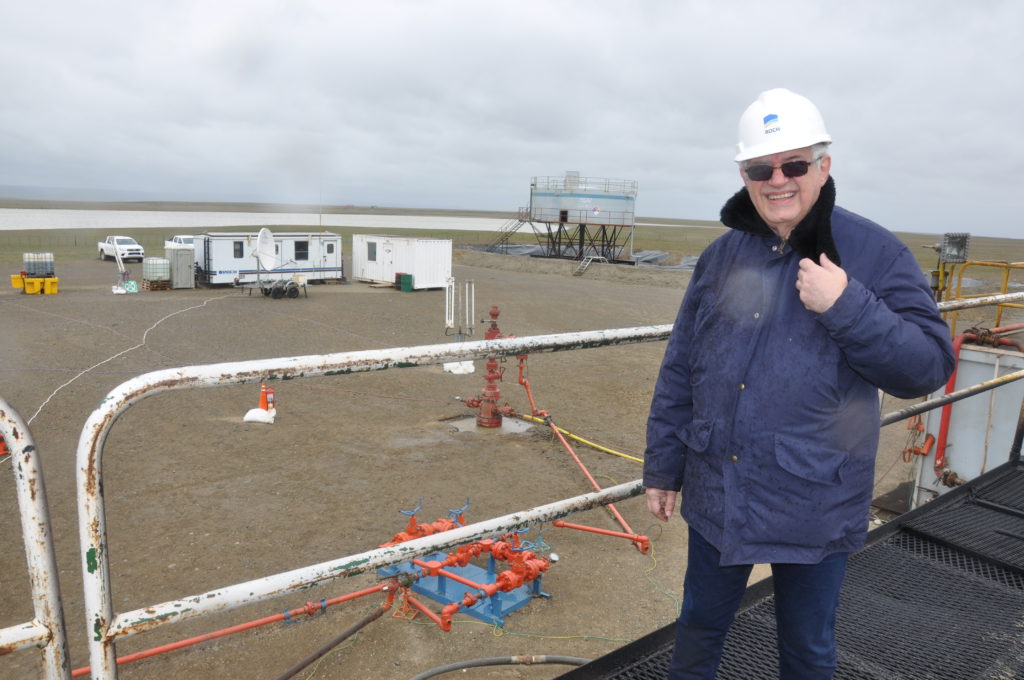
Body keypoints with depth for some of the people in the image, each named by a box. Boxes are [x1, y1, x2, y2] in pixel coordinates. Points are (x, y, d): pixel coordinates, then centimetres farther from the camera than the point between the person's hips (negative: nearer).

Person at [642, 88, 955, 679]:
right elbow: (679, 372, 3)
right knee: (700, 624, 23)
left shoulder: (876, 254, -9)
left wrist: (846, 306, -25)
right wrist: (663, 468, 6)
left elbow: (930, 366, -11)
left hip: (817, 510, -2)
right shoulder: (722, 257, 0)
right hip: (717, 497, 3)